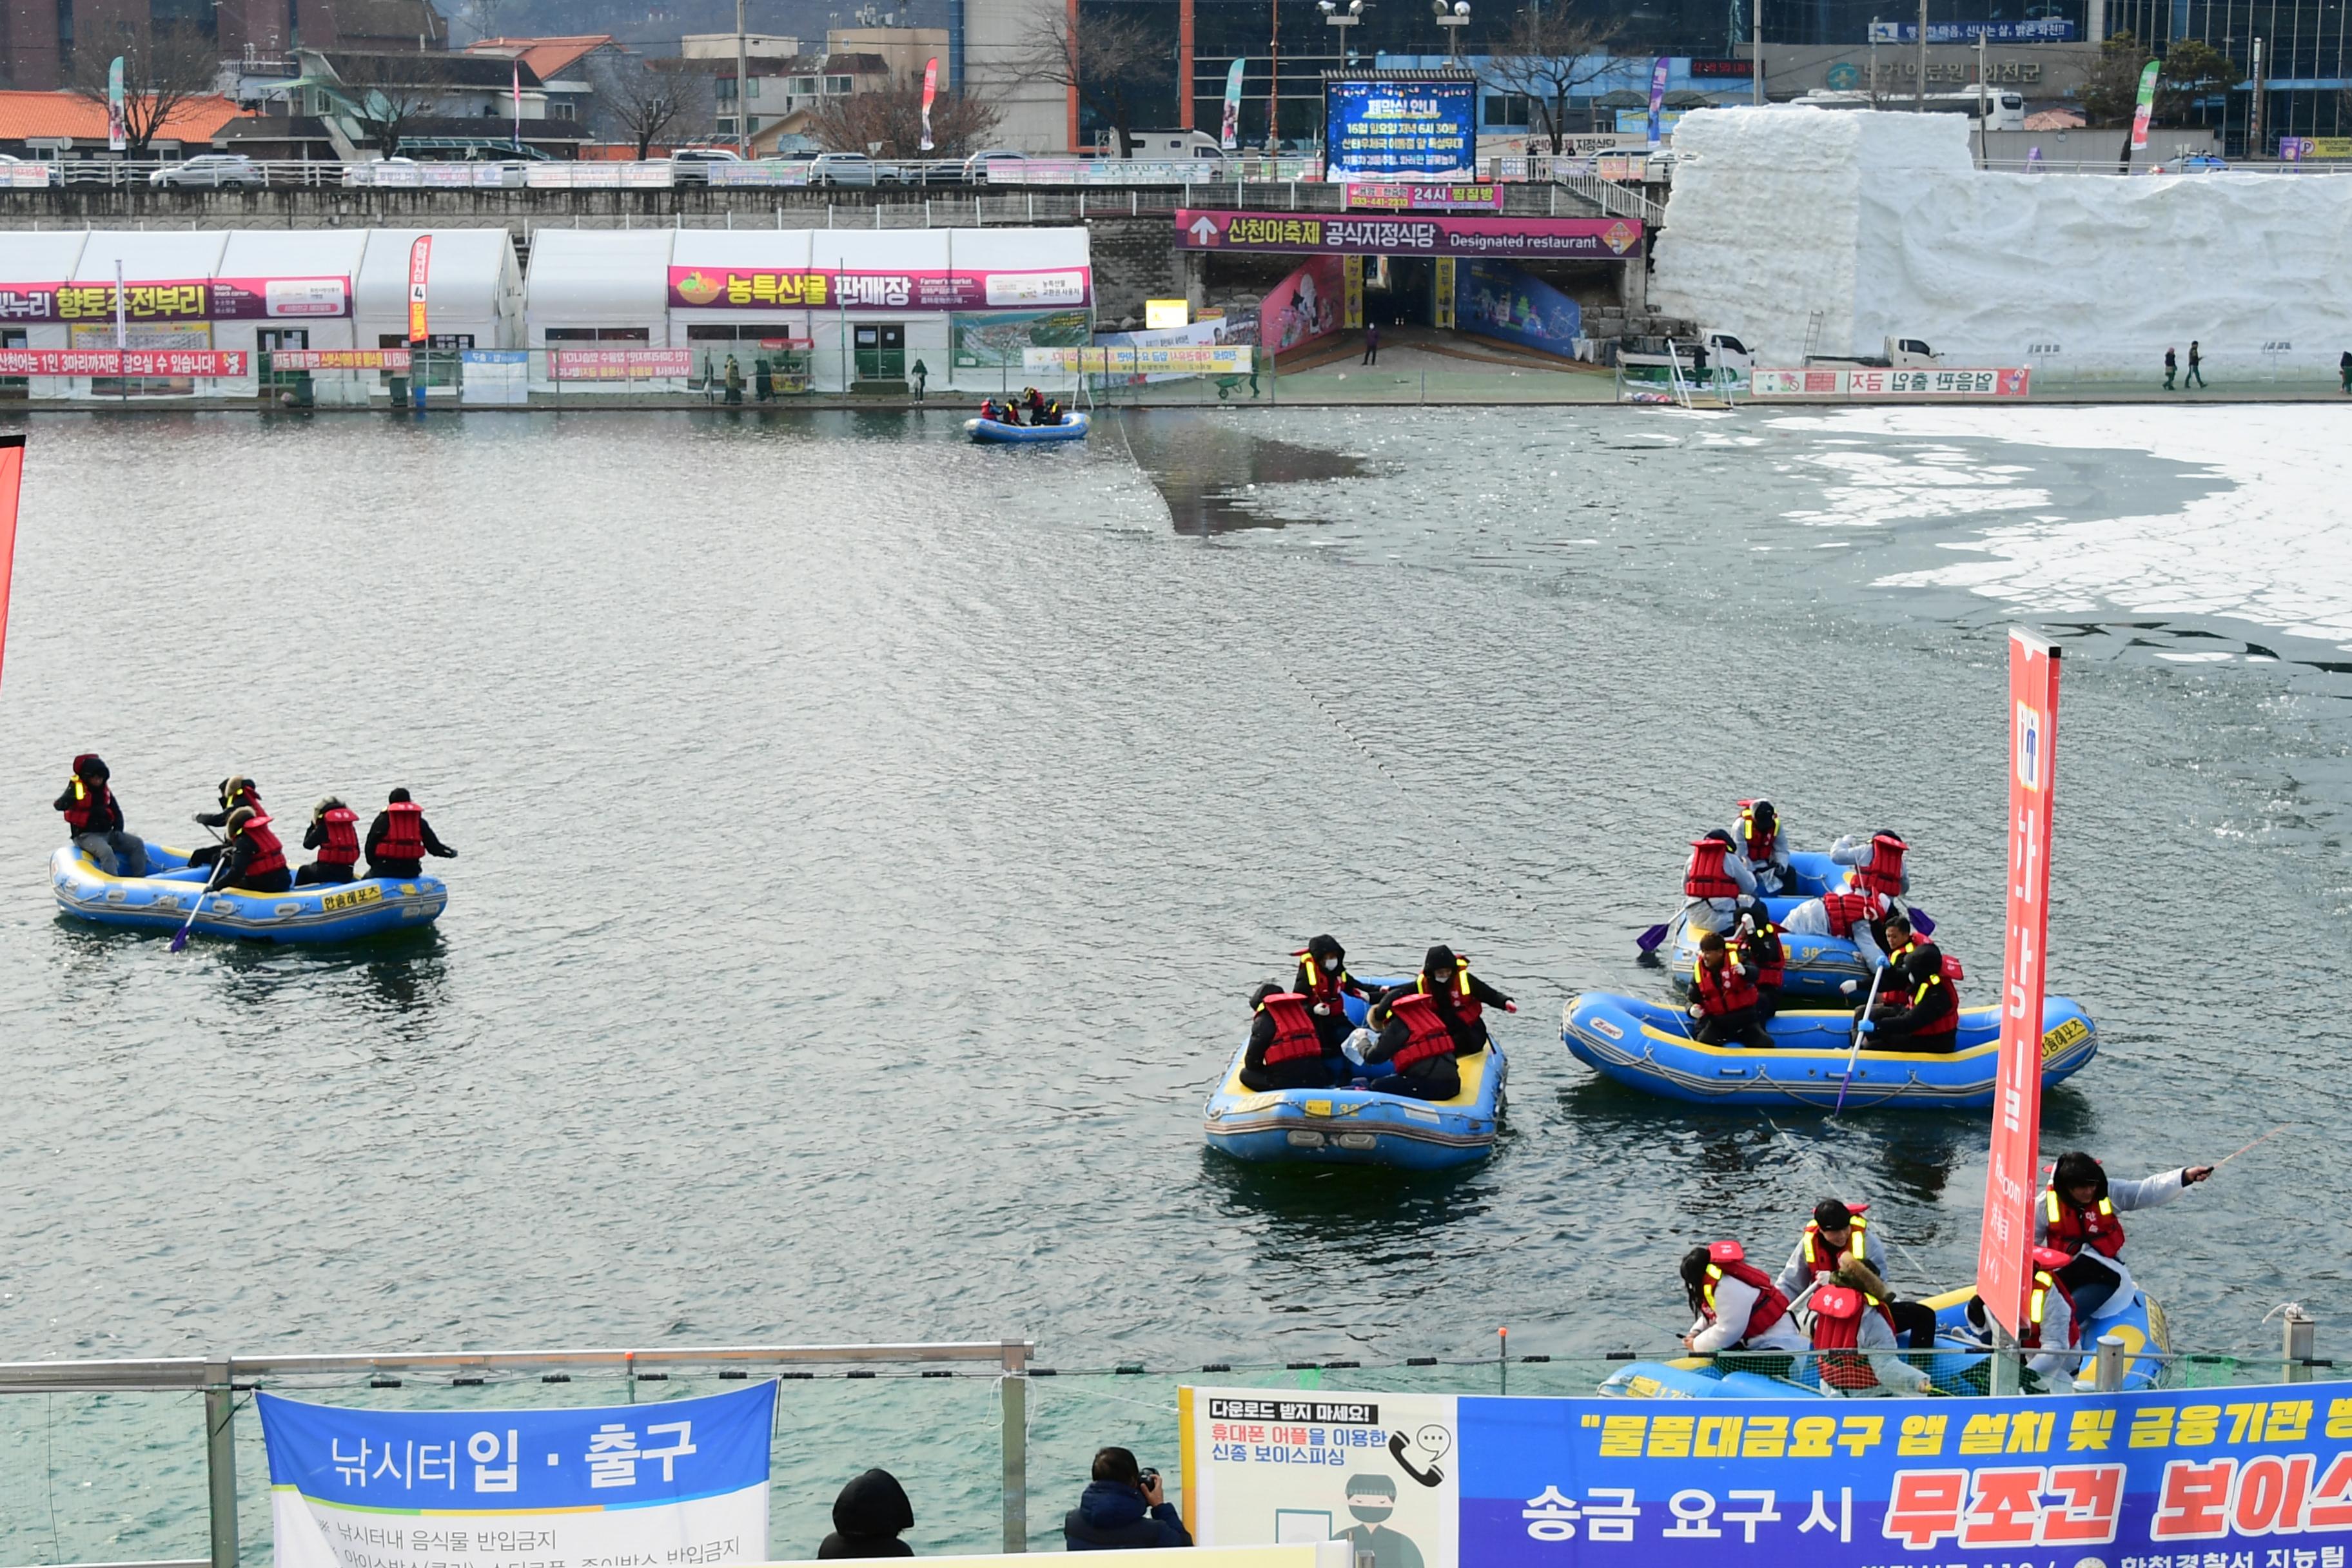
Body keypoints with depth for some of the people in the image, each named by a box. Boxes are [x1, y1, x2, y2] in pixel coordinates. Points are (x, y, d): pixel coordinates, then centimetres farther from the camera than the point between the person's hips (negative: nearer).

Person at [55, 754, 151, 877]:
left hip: (107, 833, 6)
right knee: (106, 851, -35)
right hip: (85, 835, -6)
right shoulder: (76, 788, -7)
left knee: (137, 844, -4)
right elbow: (59, 805, -20)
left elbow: (117, 813, 14)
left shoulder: (105, 790, 9)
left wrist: (118, 831, -2)